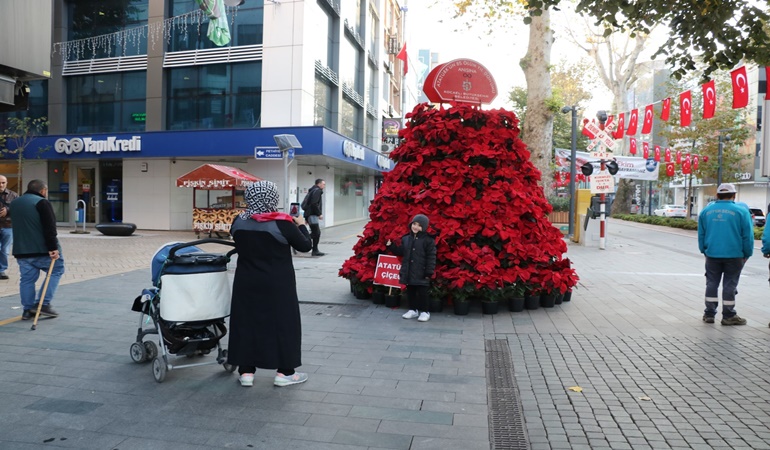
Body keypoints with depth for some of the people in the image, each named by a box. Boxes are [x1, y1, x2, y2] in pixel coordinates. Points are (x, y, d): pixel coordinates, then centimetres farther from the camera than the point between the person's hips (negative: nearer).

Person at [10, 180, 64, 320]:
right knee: (56, 271, 7)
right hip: (41, 249, -7)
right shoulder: (42, 203, -11)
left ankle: (28, 309, 12)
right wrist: (53, 248, -19)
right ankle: (43, 304, 0)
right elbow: (49, 228, -18)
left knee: (27, 278, 11)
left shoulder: (14, 203, 17)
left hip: (21, 250, 7)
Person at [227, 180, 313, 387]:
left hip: (247, 284, 4)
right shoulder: (282, 224, -16)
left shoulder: (238, 222, -2)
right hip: (277, 285, -4)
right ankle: (284, 372, 13)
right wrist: (301, 226, 12)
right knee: (283, 323, 7)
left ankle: (246, 371, 17)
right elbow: (305, 245, -5)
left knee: (246, 323, 12)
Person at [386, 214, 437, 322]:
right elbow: (400, 252, 16)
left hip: (421, 273, -5)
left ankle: (424, 312, 15)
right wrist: (390, 246, 5)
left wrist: (429, 272, -13)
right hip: (408, 272, 6)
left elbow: (431, 257, -10)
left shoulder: (428, 240, -9)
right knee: (410, 291, 15)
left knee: (422, 292, 2)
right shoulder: (406, 238, 8)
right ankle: (413, 309, 28)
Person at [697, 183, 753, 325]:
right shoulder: (741, 211, -5)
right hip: (734, 255, -2)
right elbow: (748, 236, -3)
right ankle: (729, 316, 11)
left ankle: (709, 314, 13)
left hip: (712, 255, 2)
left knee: (712, 283, 9)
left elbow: (701, 234, 9)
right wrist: (747, 254, 6)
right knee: (730, 285, 4)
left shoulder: (706, 211, 4)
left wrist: (704, 251, 17)